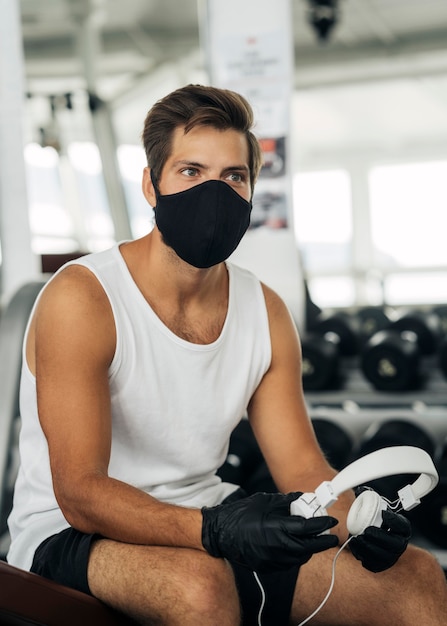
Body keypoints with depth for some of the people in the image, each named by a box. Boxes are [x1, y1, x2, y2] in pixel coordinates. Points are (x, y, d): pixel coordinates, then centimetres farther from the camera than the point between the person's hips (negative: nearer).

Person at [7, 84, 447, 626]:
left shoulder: (266, 313, 2)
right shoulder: (81, 299, -17)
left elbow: (302, 469, 1)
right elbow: (80, 496, -21)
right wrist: (214, 530, -37)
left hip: (209, 523, 6)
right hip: (70, 538, -5)